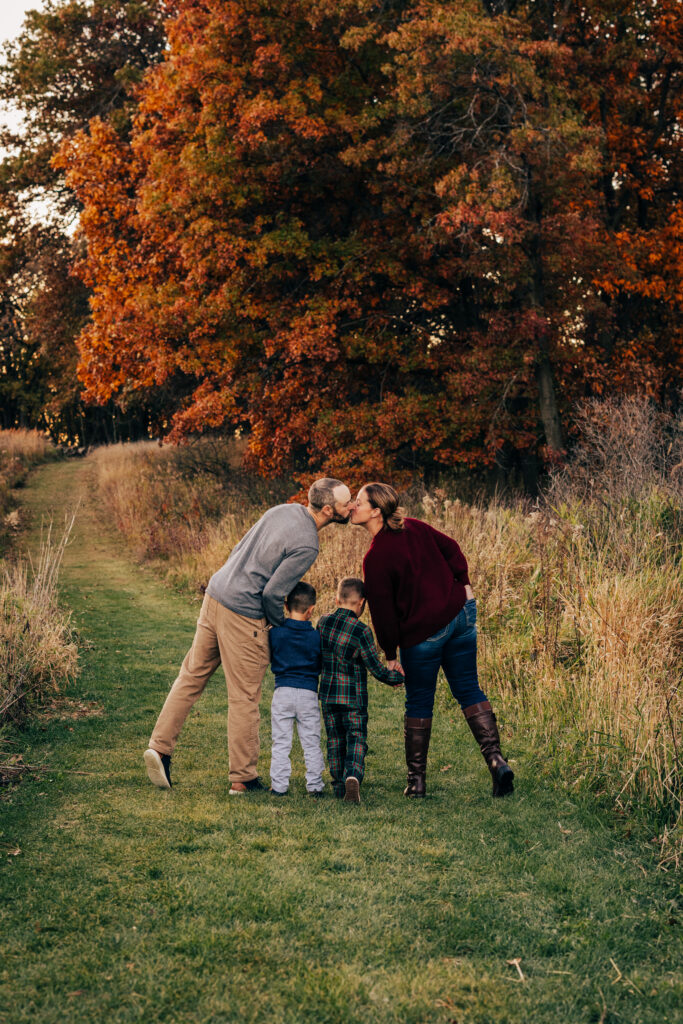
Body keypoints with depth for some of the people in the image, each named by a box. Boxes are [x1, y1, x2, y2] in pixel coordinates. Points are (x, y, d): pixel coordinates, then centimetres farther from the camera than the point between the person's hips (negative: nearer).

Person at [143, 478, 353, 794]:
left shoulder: (282, 510, 7)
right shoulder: (306, 546, -17)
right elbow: (273, 592, -19)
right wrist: (280, 624, 1)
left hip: (215, 593, 8)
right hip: (242, 616, -8)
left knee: (192, 676, 16)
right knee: (244, 698, 3)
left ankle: (160, 746, 16)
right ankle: (243, 778, 13)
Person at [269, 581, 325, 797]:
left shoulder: (275, 633, -4)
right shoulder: (316, 637, -3)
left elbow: (269, 658, 8)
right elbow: (323, 666, 7)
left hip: (283, 692, 0)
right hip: (309, 693, 0)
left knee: (281, 741, 5)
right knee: (311, 743, 8)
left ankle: (279, 785, 3)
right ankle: (315, 785, 10)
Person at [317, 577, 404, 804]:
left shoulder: (323, 623, -1)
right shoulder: (361, 631, -17)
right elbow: (376, 669, -12)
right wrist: (397, 677, 7)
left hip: (328, 693, 4)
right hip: (354, 696, -4)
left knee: (335, 740, 15)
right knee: (356, 739, 1)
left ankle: (339, 787, 20)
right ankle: (353, 776, -23)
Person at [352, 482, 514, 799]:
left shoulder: (376, 558, -16)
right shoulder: (415, 528, 4)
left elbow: (383, 611, -12)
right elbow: (450, 549, 14)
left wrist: (390, 654, -3)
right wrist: (463, 586, 21)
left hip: (423, 631, -6)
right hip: (461, 614, 6)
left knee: (418, 702, 8)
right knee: (468, 690, 12)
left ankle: (416, 779, 15)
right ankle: (496, 760, -1)